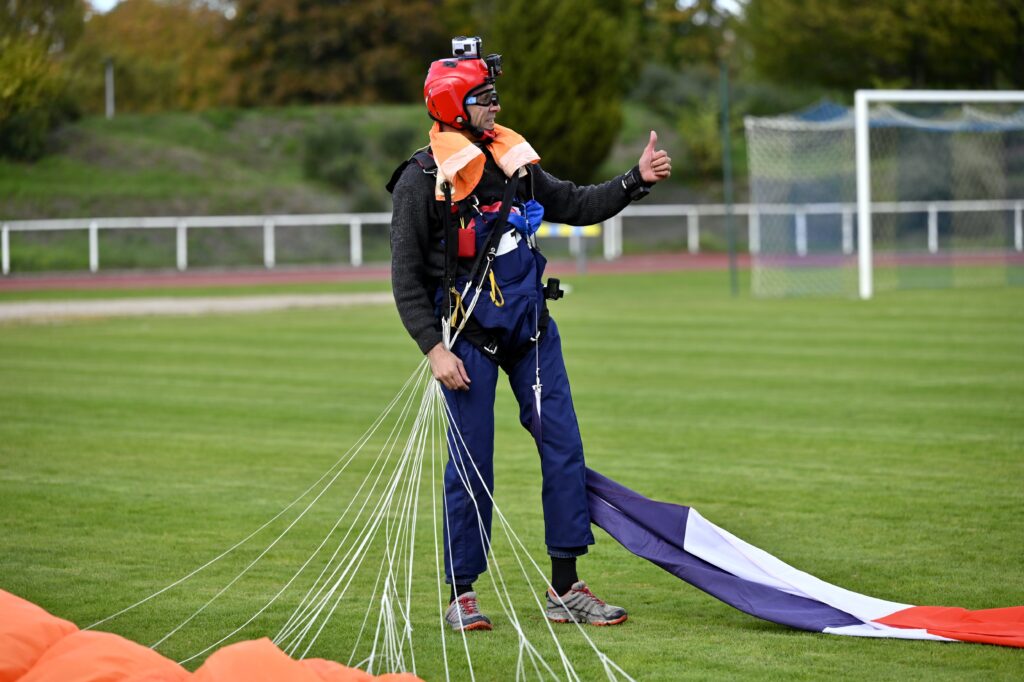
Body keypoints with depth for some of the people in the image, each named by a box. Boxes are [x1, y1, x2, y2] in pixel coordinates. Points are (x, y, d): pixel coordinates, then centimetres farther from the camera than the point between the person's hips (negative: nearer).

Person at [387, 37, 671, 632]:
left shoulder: (514, 159, 9)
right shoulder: (422, 181, -9)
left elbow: (577, 206, 17)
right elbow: (407, 279, -8)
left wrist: (637, 180, 3)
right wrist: (435, 349, -14)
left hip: (531, 327, 6)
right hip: (468, 336, -6)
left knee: (564, 448, 1)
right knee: (471, 465, -3)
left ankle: (566, 589, 7)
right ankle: (462, 595, 10)